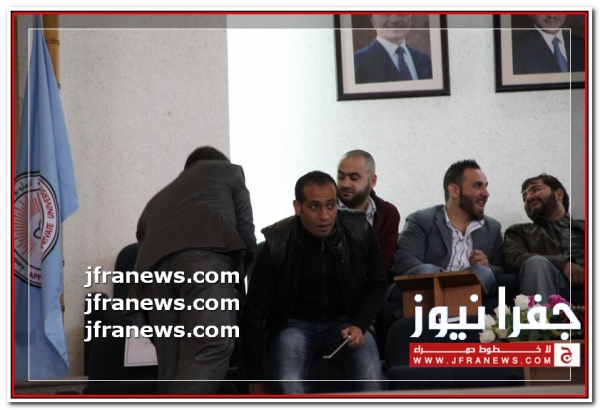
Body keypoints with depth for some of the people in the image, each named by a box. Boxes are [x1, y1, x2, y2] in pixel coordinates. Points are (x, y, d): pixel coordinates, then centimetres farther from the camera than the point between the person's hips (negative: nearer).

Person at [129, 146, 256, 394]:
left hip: (153, 264, 5)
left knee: (174, 369, 4)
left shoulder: (157, 201, 45)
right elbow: (246, 232, 23)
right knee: (214, 345, -19)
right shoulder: (228, 171, 35)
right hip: (202, 251, -5)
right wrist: (238, 271, 41)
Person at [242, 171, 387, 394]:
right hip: (295, 323, -1)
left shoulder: (359, 231, -11)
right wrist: (257, 379, -9)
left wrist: (359, 325, -13)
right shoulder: (276, 245, -16)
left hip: (344, 321, 2)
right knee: (289, 386, -32)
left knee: (370, 377, -29)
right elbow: (255, 312, -9)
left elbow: (376, 285, 6)